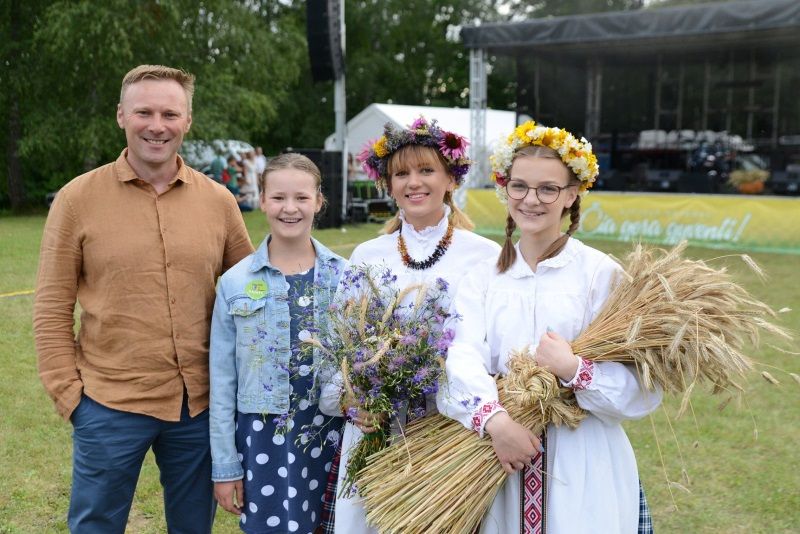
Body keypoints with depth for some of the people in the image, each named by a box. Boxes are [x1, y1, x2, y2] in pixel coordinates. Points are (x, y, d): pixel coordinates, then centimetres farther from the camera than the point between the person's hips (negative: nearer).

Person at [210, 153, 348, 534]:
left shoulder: (345, 276, 0)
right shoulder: (235, 282, -3)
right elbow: (222, 380, 1)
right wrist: (224, 464, 1)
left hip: (329, 433, 1)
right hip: (263, 437, -1)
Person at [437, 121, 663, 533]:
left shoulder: (601, 273, -5)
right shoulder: (483, 276, 5)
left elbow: (644, 390, -9)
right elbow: (461, 359, -11)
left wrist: (573, 369, -23)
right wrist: (495, 419, -26)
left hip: (581, 472, -2)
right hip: (500, 467, 3)